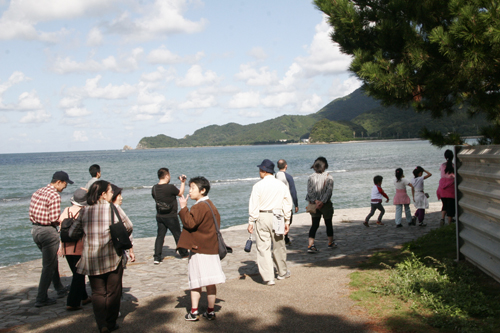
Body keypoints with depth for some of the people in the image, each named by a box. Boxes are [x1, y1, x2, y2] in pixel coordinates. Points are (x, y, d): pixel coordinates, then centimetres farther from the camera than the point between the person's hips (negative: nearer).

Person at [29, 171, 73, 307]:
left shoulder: (37, 192, 10)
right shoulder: (54, 195, -16)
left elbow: (31, 215, 10)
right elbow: (55, 219, -20)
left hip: (35, 229, 9)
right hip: (48, 231, -9)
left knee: (52, 260, 22)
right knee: (49, 266, 1)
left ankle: (60, 289, 34)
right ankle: (41, 299, 4)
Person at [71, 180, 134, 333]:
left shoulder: (85, 211, 1)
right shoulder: (114, 209, -6)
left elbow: (72, 233, 5)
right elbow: (129, 227, 0)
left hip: (91, 259, 2)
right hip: (112, 257, -2)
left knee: (98, 292, 12)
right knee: (113, 292, 12)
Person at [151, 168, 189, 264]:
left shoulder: (154, 188, -3)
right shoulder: (170, 187, -20)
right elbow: (180, 193, -3)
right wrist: (183, 182, 8)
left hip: (159, 216, 5)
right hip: (171, 216, -5)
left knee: (160, 236, 8)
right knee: (178, 235, 11)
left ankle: (157, 257, 2)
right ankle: (183, 254, 26)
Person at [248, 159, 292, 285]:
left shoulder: (258, 186, -6)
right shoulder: (281, 185, 5)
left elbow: (254, 205, -7)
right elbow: (287, 204, 8)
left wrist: (251, 222, -3)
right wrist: (287, 221, 16)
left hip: (262, 218, -4)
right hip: (277, 217, 4)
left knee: (263, 247, 1)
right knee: (279, 246, 17)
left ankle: (268, 277, -2)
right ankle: (282, 272, 34)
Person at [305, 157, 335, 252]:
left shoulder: (311, 177, 0)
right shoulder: (328, 177, -7)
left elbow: (309, 191, -6)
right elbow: (329, 191, -14)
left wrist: (316, 201, -11)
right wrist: (322, 202, -15)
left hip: (314, 204, 2)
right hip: (326, 204, -2)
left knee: (314, 225, 4)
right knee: (328, 223, 15)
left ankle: (310, 245, -8)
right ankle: (330, 243, 29)